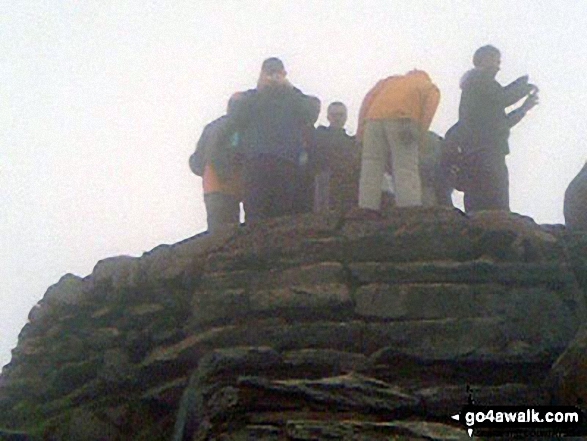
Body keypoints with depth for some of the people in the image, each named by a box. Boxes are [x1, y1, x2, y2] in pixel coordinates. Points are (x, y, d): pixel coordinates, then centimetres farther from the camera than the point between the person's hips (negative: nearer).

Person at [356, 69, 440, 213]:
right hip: (401, 120, -3)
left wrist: (361, 128, 14)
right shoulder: (430, 87, 27)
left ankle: (368, 209, -4)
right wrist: (420, 133, -3)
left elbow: (369, 98, 20)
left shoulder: (391, 79, 36)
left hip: (374, 119, 3)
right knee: (406, 170, -6)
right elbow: (430, 106, 5)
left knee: (371, 169, 5)